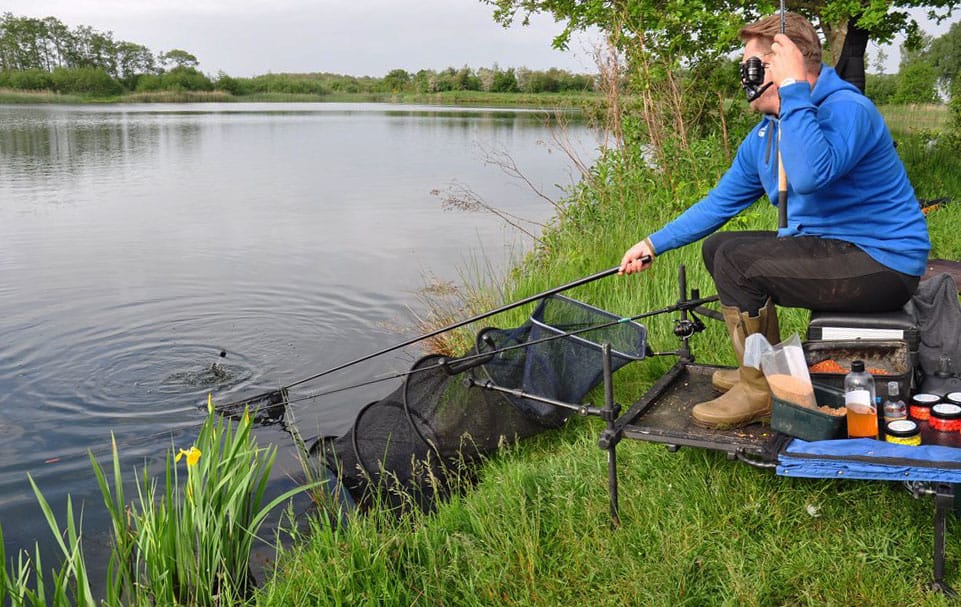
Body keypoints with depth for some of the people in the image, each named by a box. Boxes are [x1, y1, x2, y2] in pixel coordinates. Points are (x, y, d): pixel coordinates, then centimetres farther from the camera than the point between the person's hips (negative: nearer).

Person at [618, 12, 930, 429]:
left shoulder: (847, 109, -20)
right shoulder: (764, 135, 7)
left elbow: (810, 176, -41)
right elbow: (719, 204, 15)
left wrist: (793, 87, -34)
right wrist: (653, 245, 13)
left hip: (882, 262, -10)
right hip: (831, 248, 10)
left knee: (735, 259, -21)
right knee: (716, 247, 14)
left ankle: (760, 393, -4)